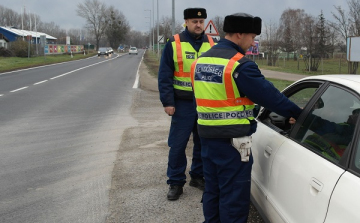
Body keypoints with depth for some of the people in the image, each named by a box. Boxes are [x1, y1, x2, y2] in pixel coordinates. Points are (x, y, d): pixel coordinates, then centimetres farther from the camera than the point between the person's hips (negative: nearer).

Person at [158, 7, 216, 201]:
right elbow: (164, 76, -5)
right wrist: (167, 102, -11)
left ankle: (198, 176, 28)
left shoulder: (212, 44, 6)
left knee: (203, 143, 12)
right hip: (183, 103, -3)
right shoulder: (174, 44, -4)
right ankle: (176, 182, 13)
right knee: (178, 145, 0)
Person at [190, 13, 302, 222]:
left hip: (207, 135, 8)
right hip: (233, 140, -8)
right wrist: (296, 113, 0)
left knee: (212, 190, 20)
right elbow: (269, 95, -12)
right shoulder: (240, 65, -17)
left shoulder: (200, 61, 8)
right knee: (234, 196, 5)